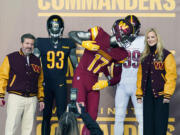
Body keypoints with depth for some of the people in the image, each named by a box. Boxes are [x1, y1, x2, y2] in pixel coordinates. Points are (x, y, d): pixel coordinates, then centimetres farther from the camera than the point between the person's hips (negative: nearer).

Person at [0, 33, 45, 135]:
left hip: (32, 99, 4)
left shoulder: (37, 61, 14)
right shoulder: (11, 58, 2)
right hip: (15, 97, -4)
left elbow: (40, 82, 16)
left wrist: (41, 99, 11)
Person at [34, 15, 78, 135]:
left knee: (62, 113, -3)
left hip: (61, 83, 0)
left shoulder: (68, 44, 6)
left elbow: (75, 64, 13)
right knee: (46, 114, 7)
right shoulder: (41, 43, 3)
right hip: (46, 83, 0)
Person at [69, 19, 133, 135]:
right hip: (80, 77, -4)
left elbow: (117, 77, 8)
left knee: (92, 117, 4)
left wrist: (107, 83, -10)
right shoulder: (99, 34, -12)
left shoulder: (121, 54, -1)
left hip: (94, 82, 5)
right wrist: (84, 43, -23)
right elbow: (72, 34, -6)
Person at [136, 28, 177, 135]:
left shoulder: (166, 55, -4)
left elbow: (171, 75, -10)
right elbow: (140, 76, 15)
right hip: (147, 94, 5)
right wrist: (139, 94, 9)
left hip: (160, 94, -5)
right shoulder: (144, 57, 15)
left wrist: (167, 94, -16)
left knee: (160, 126, -4)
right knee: (148, 125, 7)